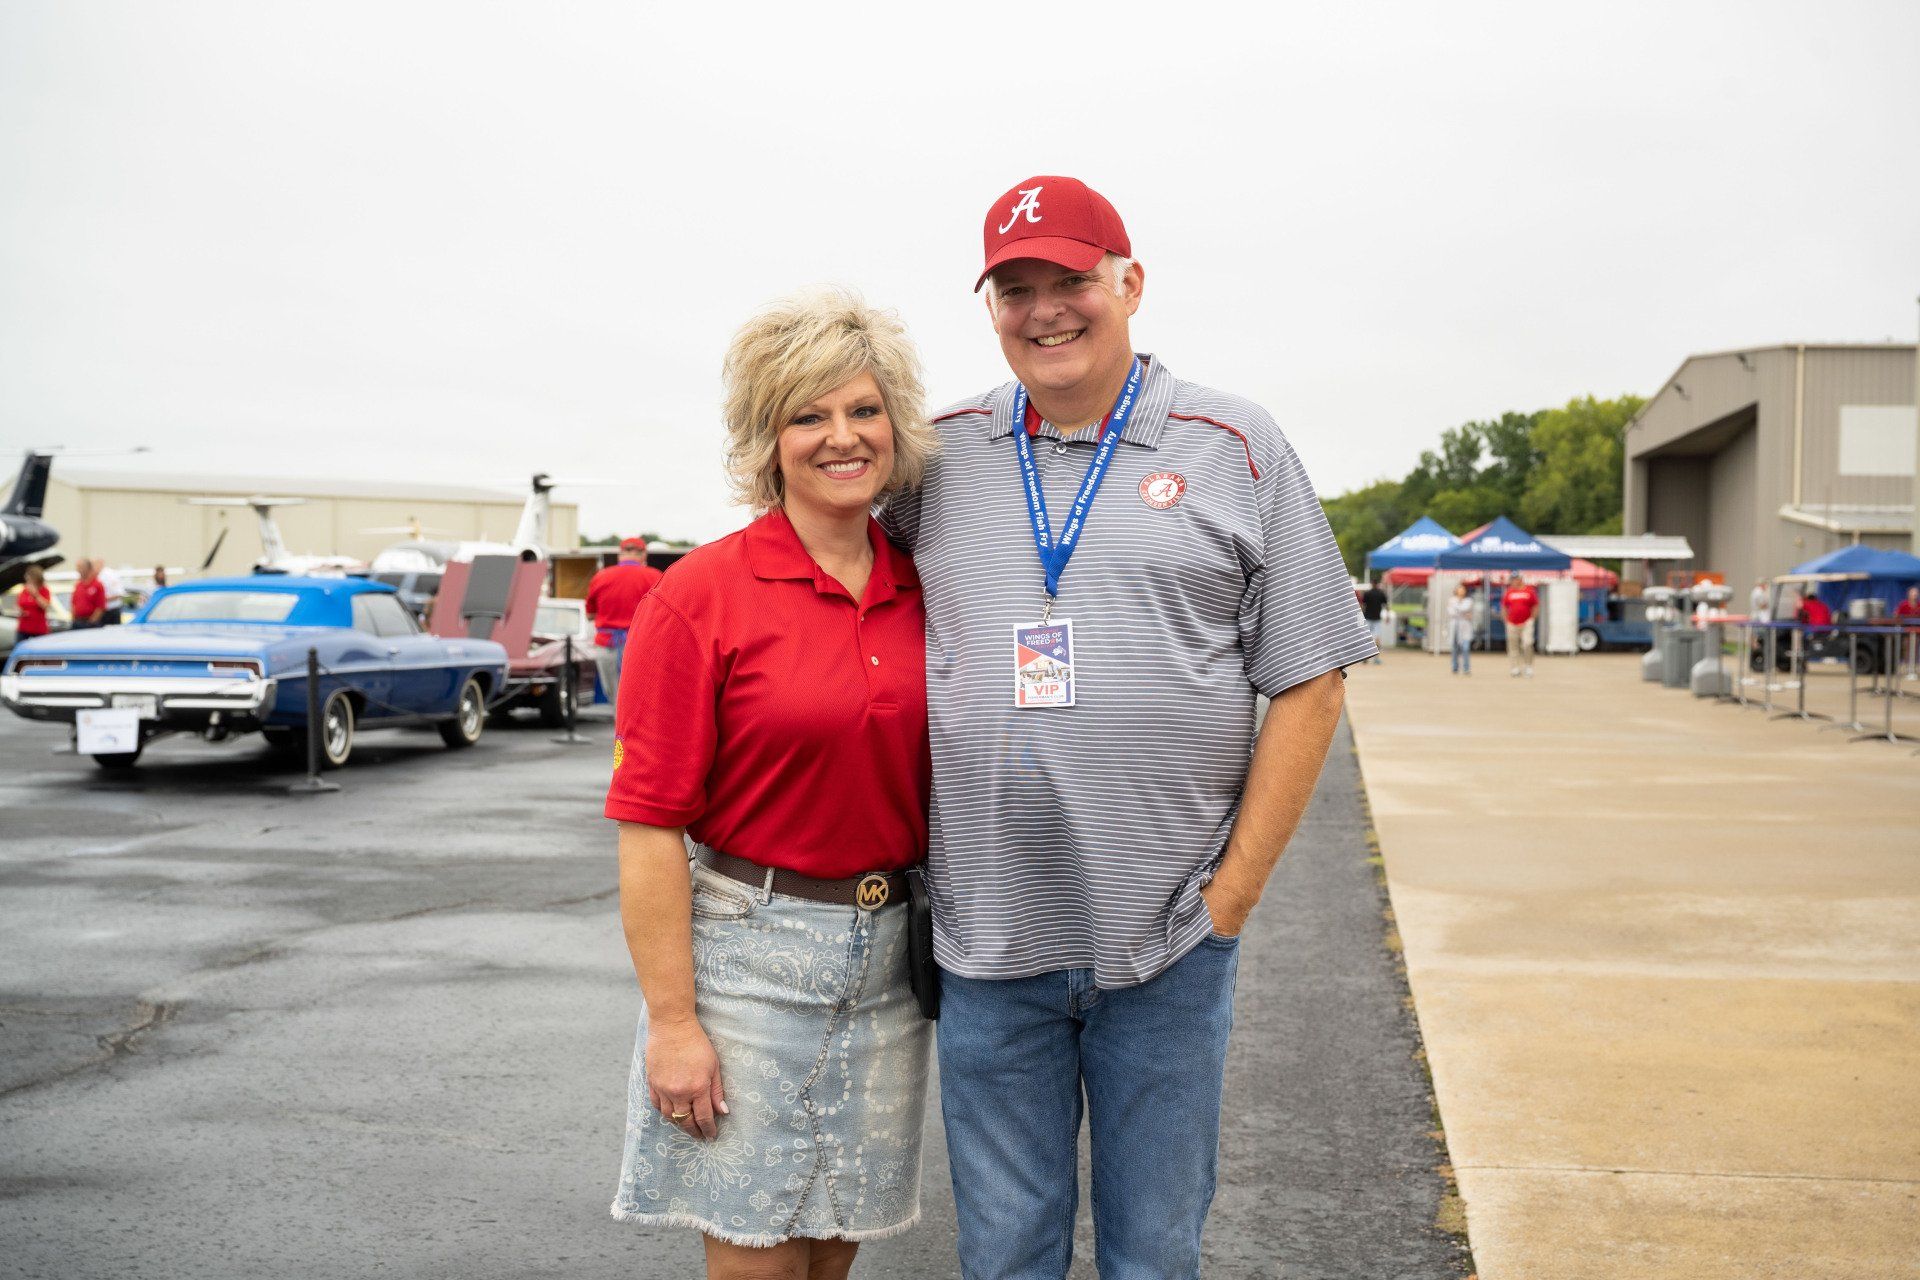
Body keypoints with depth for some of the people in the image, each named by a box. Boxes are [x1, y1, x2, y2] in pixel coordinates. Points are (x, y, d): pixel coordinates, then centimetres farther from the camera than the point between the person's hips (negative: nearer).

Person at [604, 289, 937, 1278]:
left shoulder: (922, 593, 5)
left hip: (888, 959, 5)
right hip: (750, 952, -4)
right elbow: (650, 824, -12)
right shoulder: (701, 595, -11)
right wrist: (671, 1021, -14)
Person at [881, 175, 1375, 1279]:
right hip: (984, 941, 2)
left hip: (1168, 942, -1)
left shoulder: (1234, 449, 1)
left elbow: (1309, 685, 0)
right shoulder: (938, 458, 7)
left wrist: (1234, 893, -5)